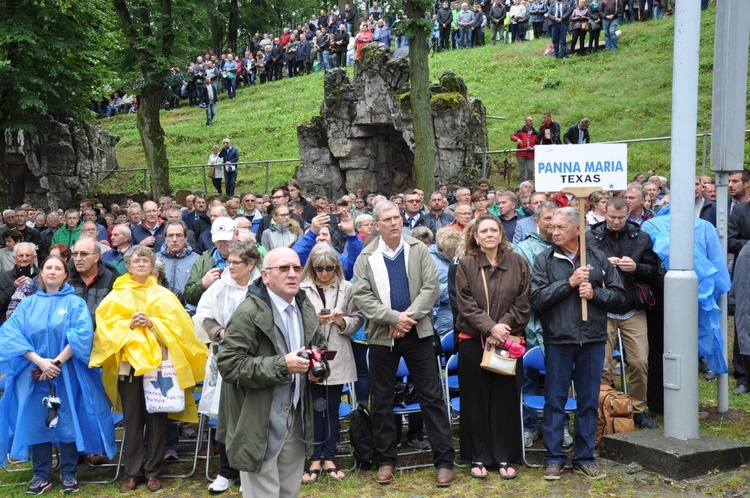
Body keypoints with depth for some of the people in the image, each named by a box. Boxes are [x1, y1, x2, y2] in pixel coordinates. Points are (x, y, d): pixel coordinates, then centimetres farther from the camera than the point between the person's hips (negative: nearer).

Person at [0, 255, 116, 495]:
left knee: (67, 420, 0)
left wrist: (58, 361, -19)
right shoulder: (27, 304, 8)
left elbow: (83, 334, -11)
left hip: (67, 374, -2)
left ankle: (68, 474, 11)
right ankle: (41, 476, 12)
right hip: (34, 373, 2)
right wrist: (39, 361, -17)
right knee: (36, 421, 3)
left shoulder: (75, 303, 3)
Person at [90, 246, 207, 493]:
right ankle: (132, 472, 12)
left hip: (158, 363, 0)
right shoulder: (117, 295, 9)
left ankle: (153, 471, 12)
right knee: (132, 420, 3)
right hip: (128, 363, 0)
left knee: (157, 420, 2)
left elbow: (176, 325, 0)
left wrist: (151, 323, -13)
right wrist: (129, 324, -14)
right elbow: (106, 325, 1)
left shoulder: (164, 295, 9)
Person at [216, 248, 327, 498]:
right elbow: (228, 363, -22)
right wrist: (282, 365, -25)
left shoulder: (305, 307, 8)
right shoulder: (249, 313, -16)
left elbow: (320, 344, 25)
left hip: (296, 418, 7)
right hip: (260, 423, -7)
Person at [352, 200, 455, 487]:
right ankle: (385, 460, 21)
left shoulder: (418, 250, 3)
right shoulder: (366, 258, 2)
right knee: (382, 401, 8)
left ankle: (444, 460, 7)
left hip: (418, 333, -1)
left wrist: (409, 317, -16)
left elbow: (431, 287, -5)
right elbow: (362, 296, -7)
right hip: (382, 336, 1)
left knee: (432, 397, 1)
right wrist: (394, 317, -17)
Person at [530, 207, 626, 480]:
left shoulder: (599, 259, 4)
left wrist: (595, 293, -13)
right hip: (558, 340, -1)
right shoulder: (544, 260, 0)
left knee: (589, 401, 10)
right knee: (555, 401, 5)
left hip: (592, 339, 2)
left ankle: (585, 457, 21)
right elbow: (537, 298, -11)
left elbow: (618, 294, 5)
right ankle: (554, 458, 15)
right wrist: (569, 282, -15)